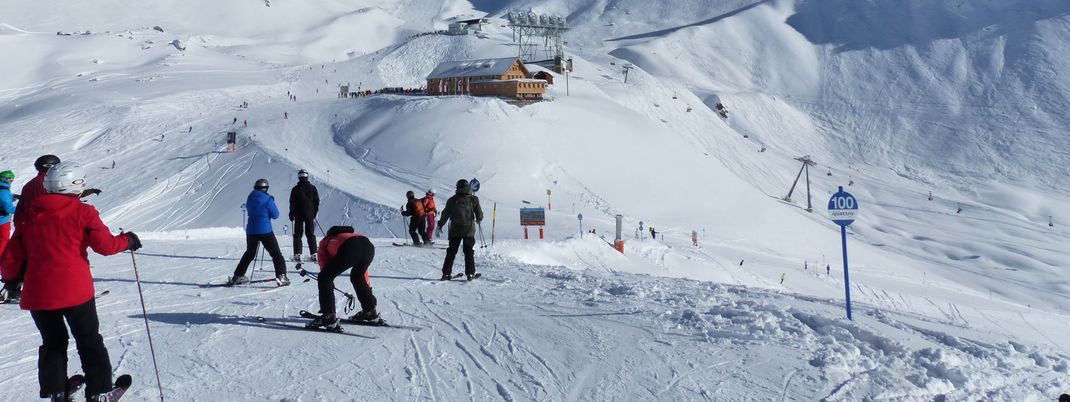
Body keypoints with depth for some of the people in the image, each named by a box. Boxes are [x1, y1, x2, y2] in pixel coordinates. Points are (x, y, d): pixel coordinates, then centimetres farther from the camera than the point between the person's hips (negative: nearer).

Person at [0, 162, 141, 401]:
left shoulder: (31, 216, 10)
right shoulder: (82, 212, -3)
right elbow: (105, 245, -8)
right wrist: (127, 241, 11)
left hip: (38, 293, 4)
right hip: (75, 291, -4)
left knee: (52, 343, 21)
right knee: (89, 342, 11)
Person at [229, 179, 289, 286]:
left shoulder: (250, 199, 7)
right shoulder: (267, 199, -11)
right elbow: (275, 215, -6)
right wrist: (272, 203, 9)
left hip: (251, 230, 6)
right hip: (265, 231, -6)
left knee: (249, 254, 23)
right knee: (276, 254, 0)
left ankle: (238, 276, 26)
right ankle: (281, 276, -12)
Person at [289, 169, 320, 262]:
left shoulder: (295, 189, -5)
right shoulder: (312, 188, 1)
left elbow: (292, 203, -3)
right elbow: (317, 201, 6)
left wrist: (291, 214, 6)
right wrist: (315, 213, 15)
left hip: (298, 215, -2)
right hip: (310, 215, 2)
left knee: (297, 234, 3)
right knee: (310, 234, 7)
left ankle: (297, 254, -4)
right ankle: (313, 254, 1)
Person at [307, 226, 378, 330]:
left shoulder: (324, 243, 34)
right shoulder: (351, 235, 46)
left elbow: (324, 267, 29)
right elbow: (363, 270, 49)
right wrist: (368, 287, 59)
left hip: (349, 248, -6)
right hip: (369, 245, 6)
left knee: (324, 278, 8)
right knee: (357, 277, 32)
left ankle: (329, 316, 0)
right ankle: (370, 312, 37)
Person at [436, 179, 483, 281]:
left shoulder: (452, 200, 0)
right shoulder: (473, 199, -2)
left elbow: (445, 214, 4)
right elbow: (479, 215, 2)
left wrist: (440, 225, 16)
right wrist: (478, 220, 25)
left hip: (455, 230, 1)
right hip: (469, 230, -1)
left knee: (451, 252, 9)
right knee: (469, 253, 7)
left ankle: (446, 273, 8)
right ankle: (470, 274, 4)